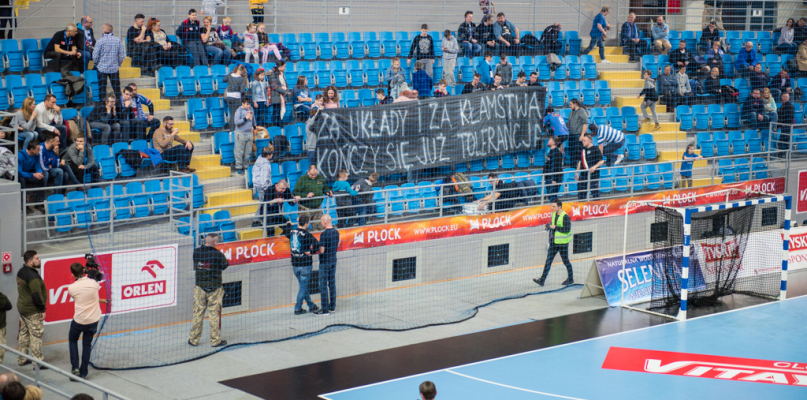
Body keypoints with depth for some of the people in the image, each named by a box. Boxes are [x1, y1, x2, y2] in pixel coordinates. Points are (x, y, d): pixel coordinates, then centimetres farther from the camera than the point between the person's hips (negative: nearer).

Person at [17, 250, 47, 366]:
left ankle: (22, 359, 27)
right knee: (36, 336, -3)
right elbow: (36, 295, -24)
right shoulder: (33, 276, -23)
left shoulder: (21, 272, 7)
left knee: (24, 333, 18)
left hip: (22, 307, 10)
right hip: (32, 311, -10)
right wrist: (42, 309, -15)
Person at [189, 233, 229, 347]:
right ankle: (215, 340, 11)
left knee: (198, 313, 10)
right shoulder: (218, 254, -16)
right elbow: (225, 265, 0)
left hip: (199, 288, 3)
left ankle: (194, 339, 17)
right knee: (214, 314, 5)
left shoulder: (196, 252, -6)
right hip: (215, 289, -3)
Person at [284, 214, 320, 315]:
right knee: (303, 286, 5)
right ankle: (298, 308, 9)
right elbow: (317, 245, -29)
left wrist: (289, 224, 39)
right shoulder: (306, 234, -18)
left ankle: (311, 305, 29)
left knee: (303, 285, 18)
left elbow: (285, 233, 24)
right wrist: (311, 252, -13)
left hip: (294, 263, 6)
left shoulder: (291, 231, 0)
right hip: (305, 264, -6)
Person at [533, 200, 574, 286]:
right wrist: (549, 226, 1)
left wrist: (555, 227, -23)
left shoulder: (565, 217, -17)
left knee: (565, 261, 6)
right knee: (549, 260, 3)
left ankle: (571, 279, 24)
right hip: (554, 242, 7)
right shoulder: (553, 215, 8)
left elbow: (567, 229, -23)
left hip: (562, 242, -7)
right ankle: (542, 280, 1)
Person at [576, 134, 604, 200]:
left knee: (595, 192, -2)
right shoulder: (583, 149, 13)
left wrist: (595, 167, -22)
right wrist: (577, 172, 19)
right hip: (583, 174, 6)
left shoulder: (595, 149, -6)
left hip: (593, 173, -6)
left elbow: (602, 161, -8)